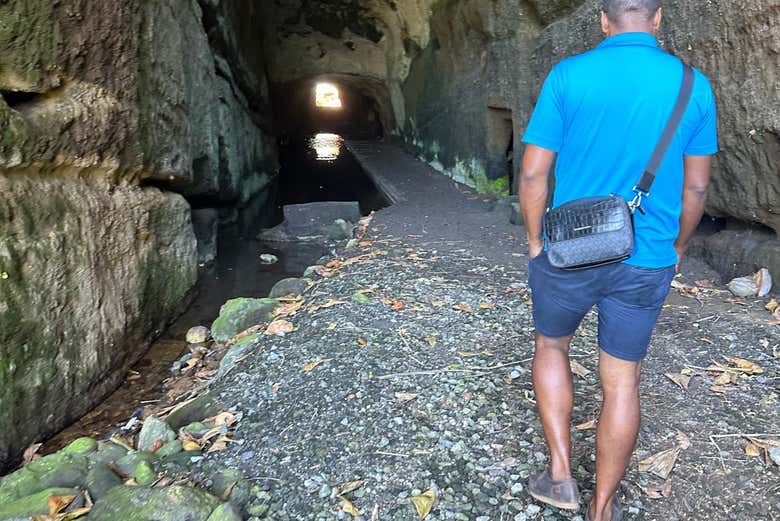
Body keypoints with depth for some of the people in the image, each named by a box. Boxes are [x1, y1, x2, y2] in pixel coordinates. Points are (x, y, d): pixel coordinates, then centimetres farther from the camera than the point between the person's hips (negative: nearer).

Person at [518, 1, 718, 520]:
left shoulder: (568, 75, -8)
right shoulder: (694, 86, 0)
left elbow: (533, 174, -8)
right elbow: (696, 188, 6)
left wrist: (535, 240, 6)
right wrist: (677, 249, 20)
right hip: (646, 263, 2)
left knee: (552, 346, 23)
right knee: (622, 382, 12)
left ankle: (561, 472, 21)